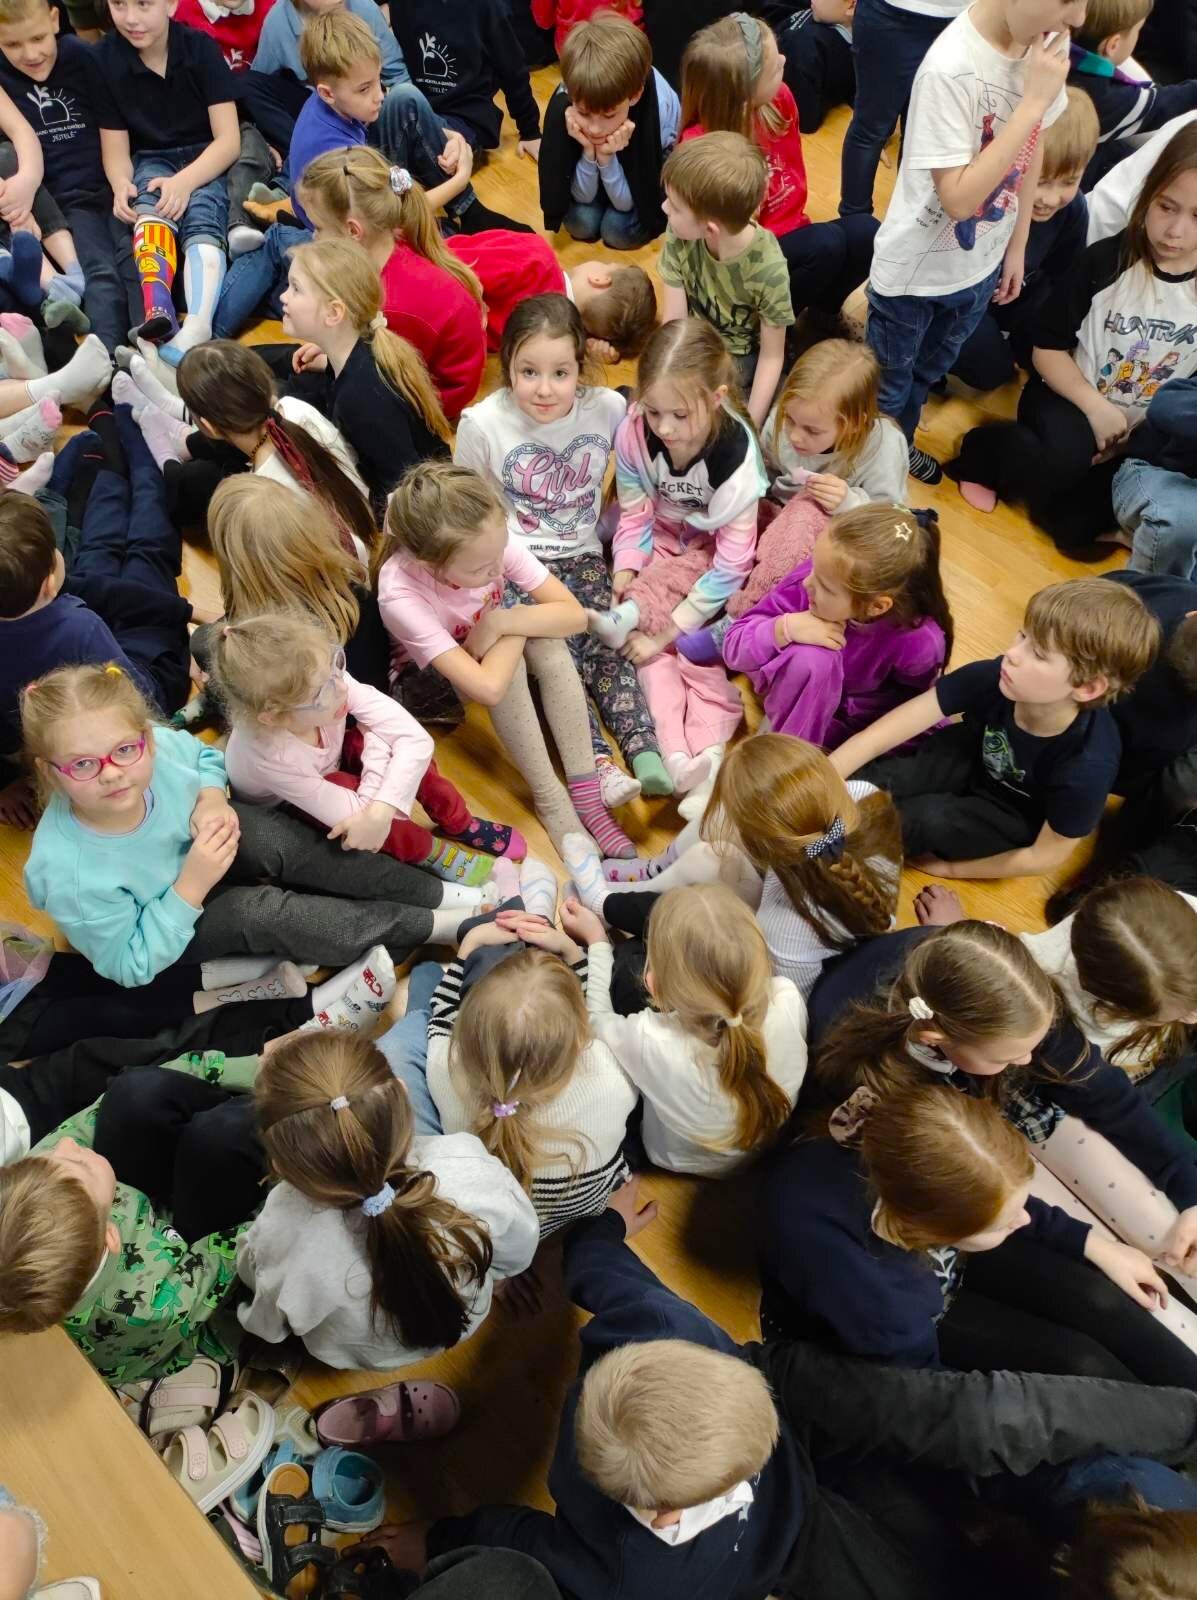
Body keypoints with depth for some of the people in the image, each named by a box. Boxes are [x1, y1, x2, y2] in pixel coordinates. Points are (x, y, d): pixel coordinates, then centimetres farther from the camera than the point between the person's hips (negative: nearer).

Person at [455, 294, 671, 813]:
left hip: (582, 554, 2)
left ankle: (645, 754, -26)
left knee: (608, 643, -20)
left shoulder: (609, 408, -4)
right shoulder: (482, 424, -9)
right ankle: (596, 765, -32)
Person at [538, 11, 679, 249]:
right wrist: (589, 152, -39)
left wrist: (606, 158, -41)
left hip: (648, 160, -2)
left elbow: (626, 203, -26)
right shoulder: (565, 103, -34)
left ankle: (660, 209, 11)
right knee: (580, 223, -18)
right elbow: (583, 197, -22)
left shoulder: (656, 107, -39)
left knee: (620, 231, -22)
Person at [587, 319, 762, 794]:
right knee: (648, 645, -19)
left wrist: (667, 630, -28)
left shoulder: (736, 456, -31)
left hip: (713, 551, -2)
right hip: (662, 542, 2)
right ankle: (676, 756, -30)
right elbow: (635, 512, -8)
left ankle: (709, 753, -22)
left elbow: (730, 564, -27)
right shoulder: (634, 431, -23)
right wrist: (626, 570, -24)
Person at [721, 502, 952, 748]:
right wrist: (786, 628, -39)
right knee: (812, 658, -33)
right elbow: (734, 646, -22)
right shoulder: (823, 572, -28)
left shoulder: (919, 643, -30)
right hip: (795, 702, -1)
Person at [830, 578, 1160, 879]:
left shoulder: (1086, 766, -38)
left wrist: (951, 867, -11)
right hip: (975, 758, 2)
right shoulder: (994, 677, -32)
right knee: (858, 781, -23)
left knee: (929, 820, -28)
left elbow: (1047, 855, -20)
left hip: (1018, 818, -2)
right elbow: (878, 738, -31)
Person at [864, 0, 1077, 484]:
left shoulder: (1047, 39, -10)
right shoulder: (951, 68, -32)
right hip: (915, 270, -7)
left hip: (981, 262, 7)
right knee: (887, 389, 14)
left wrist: (1017, 245, 11)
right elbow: (958, 199, -33)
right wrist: (1032, 101, -33)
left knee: (928, 372, 29)